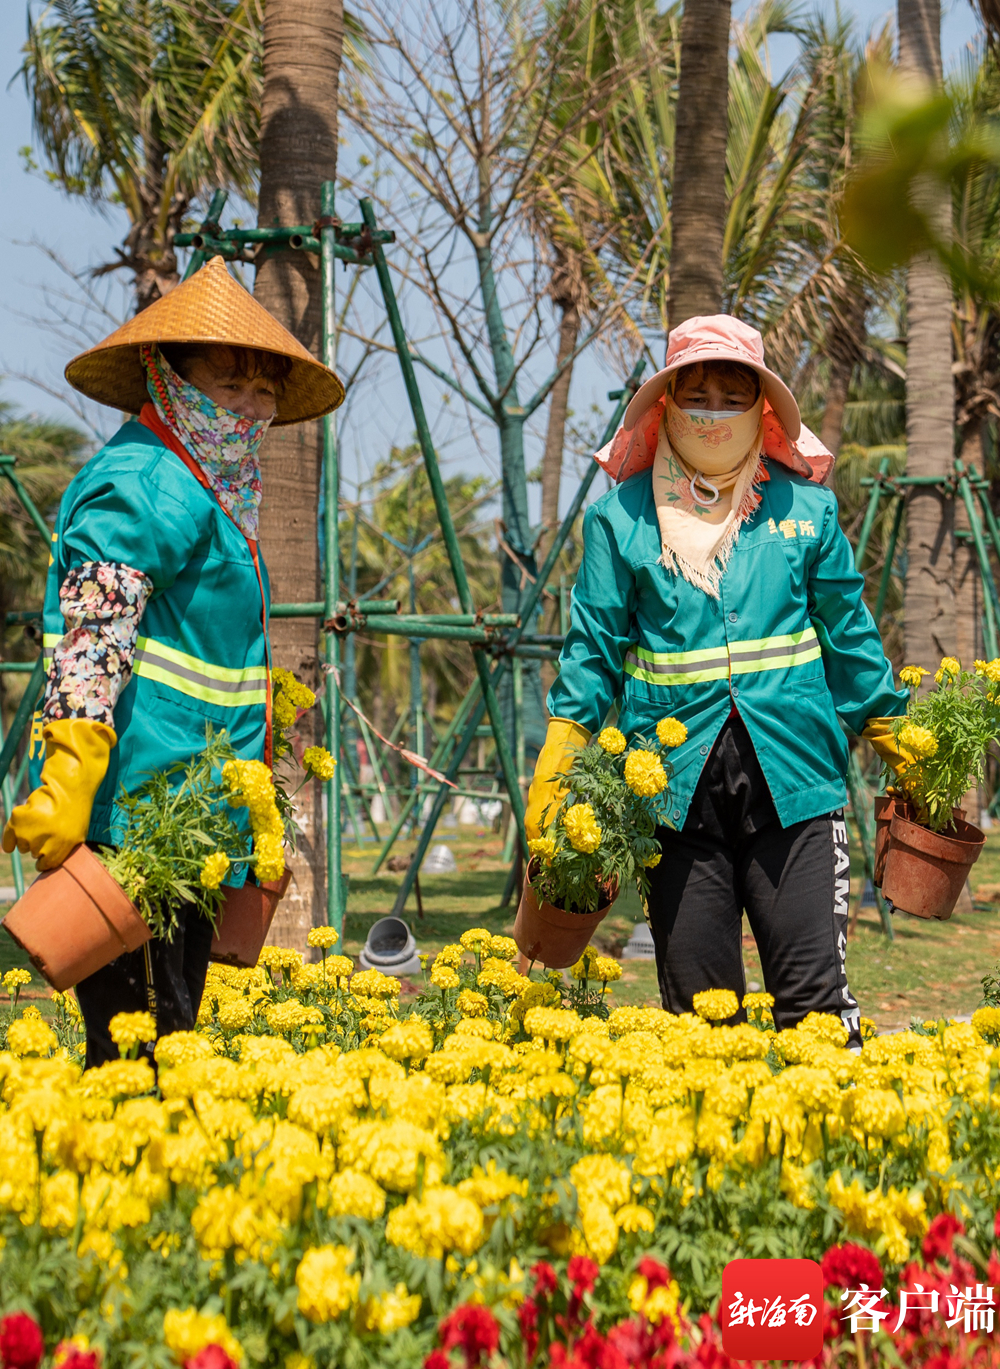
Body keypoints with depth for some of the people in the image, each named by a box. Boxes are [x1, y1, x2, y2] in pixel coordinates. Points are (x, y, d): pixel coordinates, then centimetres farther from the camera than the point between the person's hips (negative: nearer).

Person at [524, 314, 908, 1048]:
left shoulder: (804, 507, 11)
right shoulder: (621, 517, 8)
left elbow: (849, 635, 17)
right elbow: (594, 644, 8)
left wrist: (892, 730, 17)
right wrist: (560, 757, 0)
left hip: (793, 774, 0)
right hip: (678, 784, 0)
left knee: (814, 991, -5)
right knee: (697, 1005, 6)